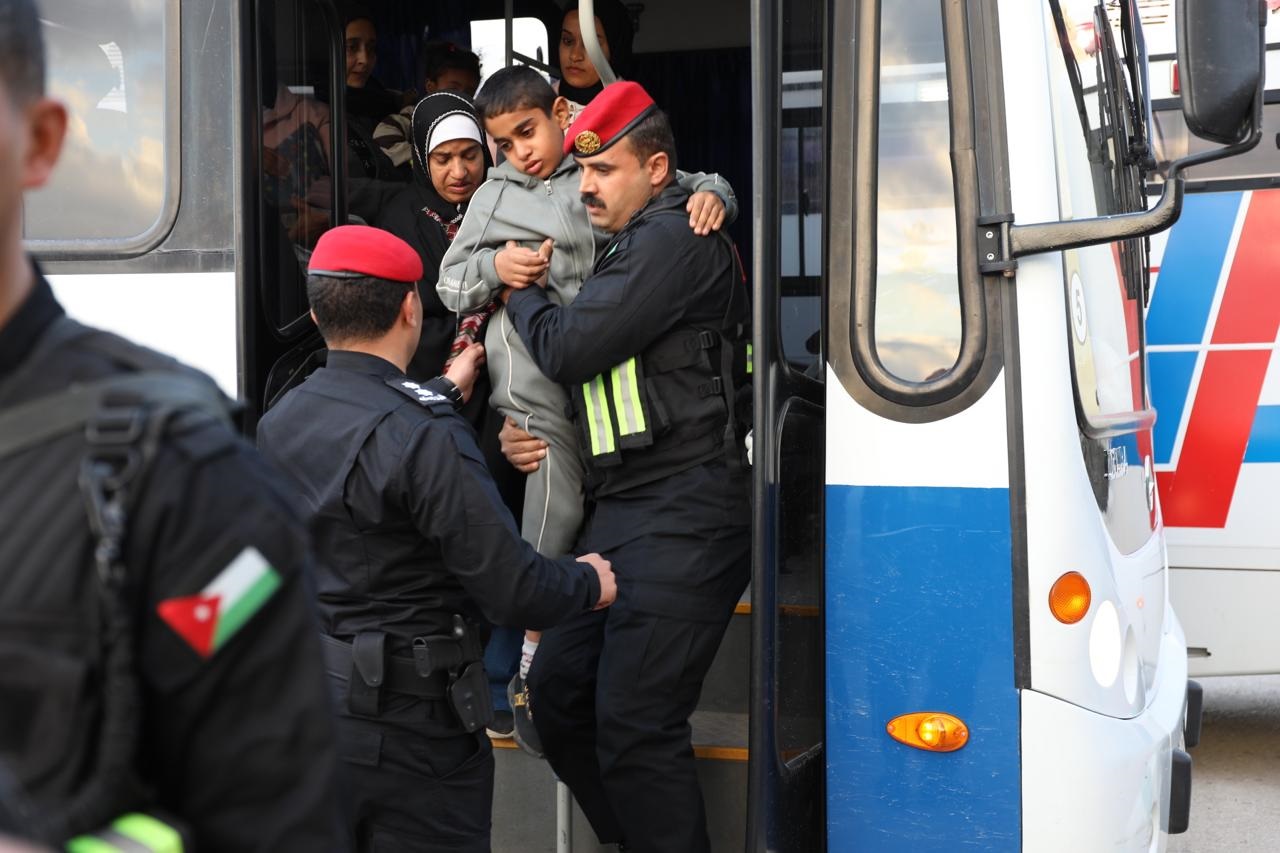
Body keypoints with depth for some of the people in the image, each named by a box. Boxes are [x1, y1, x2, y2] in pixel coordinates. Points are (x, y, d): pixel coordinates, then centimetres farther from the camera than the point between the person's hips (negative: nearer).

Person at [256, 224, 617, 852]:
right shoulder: (424, 439, -22)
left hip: (302, 707, 8)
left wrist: (444, 396, 33)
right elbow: (512, 591, -21)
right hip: (405, 730, -8)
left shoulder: (278, 423, 3)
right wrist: (590, 582, -1)